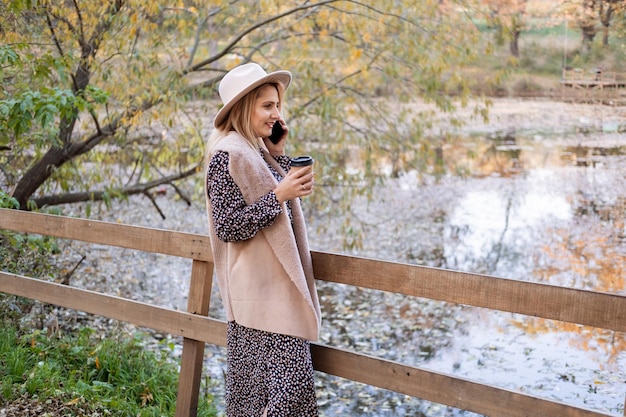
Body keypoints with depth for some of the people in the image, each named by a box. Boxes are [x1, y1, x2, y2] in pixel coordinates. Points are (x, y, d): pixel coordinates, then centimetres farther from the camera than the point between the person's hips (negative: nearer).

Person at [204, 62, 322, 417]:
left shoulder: (257, 149, 12)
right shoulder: (229, 154, -14)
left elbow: (278, 204, 15)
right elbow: (227, 226, -18)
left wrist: (278, 153, 7)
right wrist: (279, 195, -20)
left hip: (278, 288, 9)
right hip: (260, 294, -9)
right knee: (286, 386, -9)